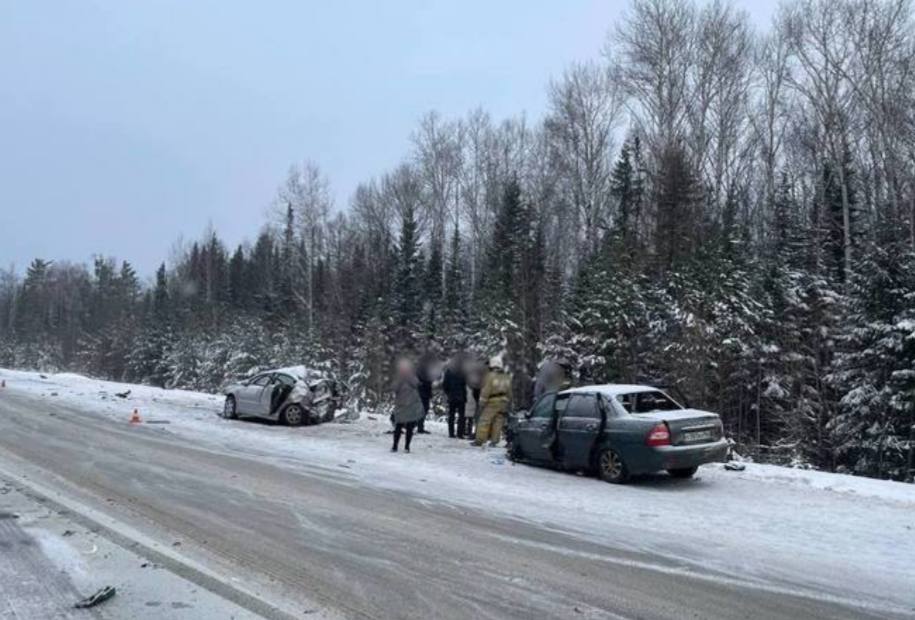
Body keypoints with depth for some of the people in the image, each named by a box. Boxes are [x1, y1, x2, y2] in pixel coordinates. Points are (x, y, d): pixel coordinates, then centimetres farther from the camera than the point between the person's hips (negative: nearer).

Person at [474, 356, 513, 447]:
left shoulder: (490, 375, -10)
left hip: (493, 402, -6)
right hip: (504, 401, 6)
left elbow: (486, 390, -11)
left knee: (485, 420, -3)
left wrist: (482, 401, -5)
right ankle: (494, 440, 7)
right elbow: (509, 392, 14)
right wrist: (508, 403, 21)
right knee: (498, 422, 8)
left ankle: (480, 439, -5)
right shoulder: (507, 377, 9)